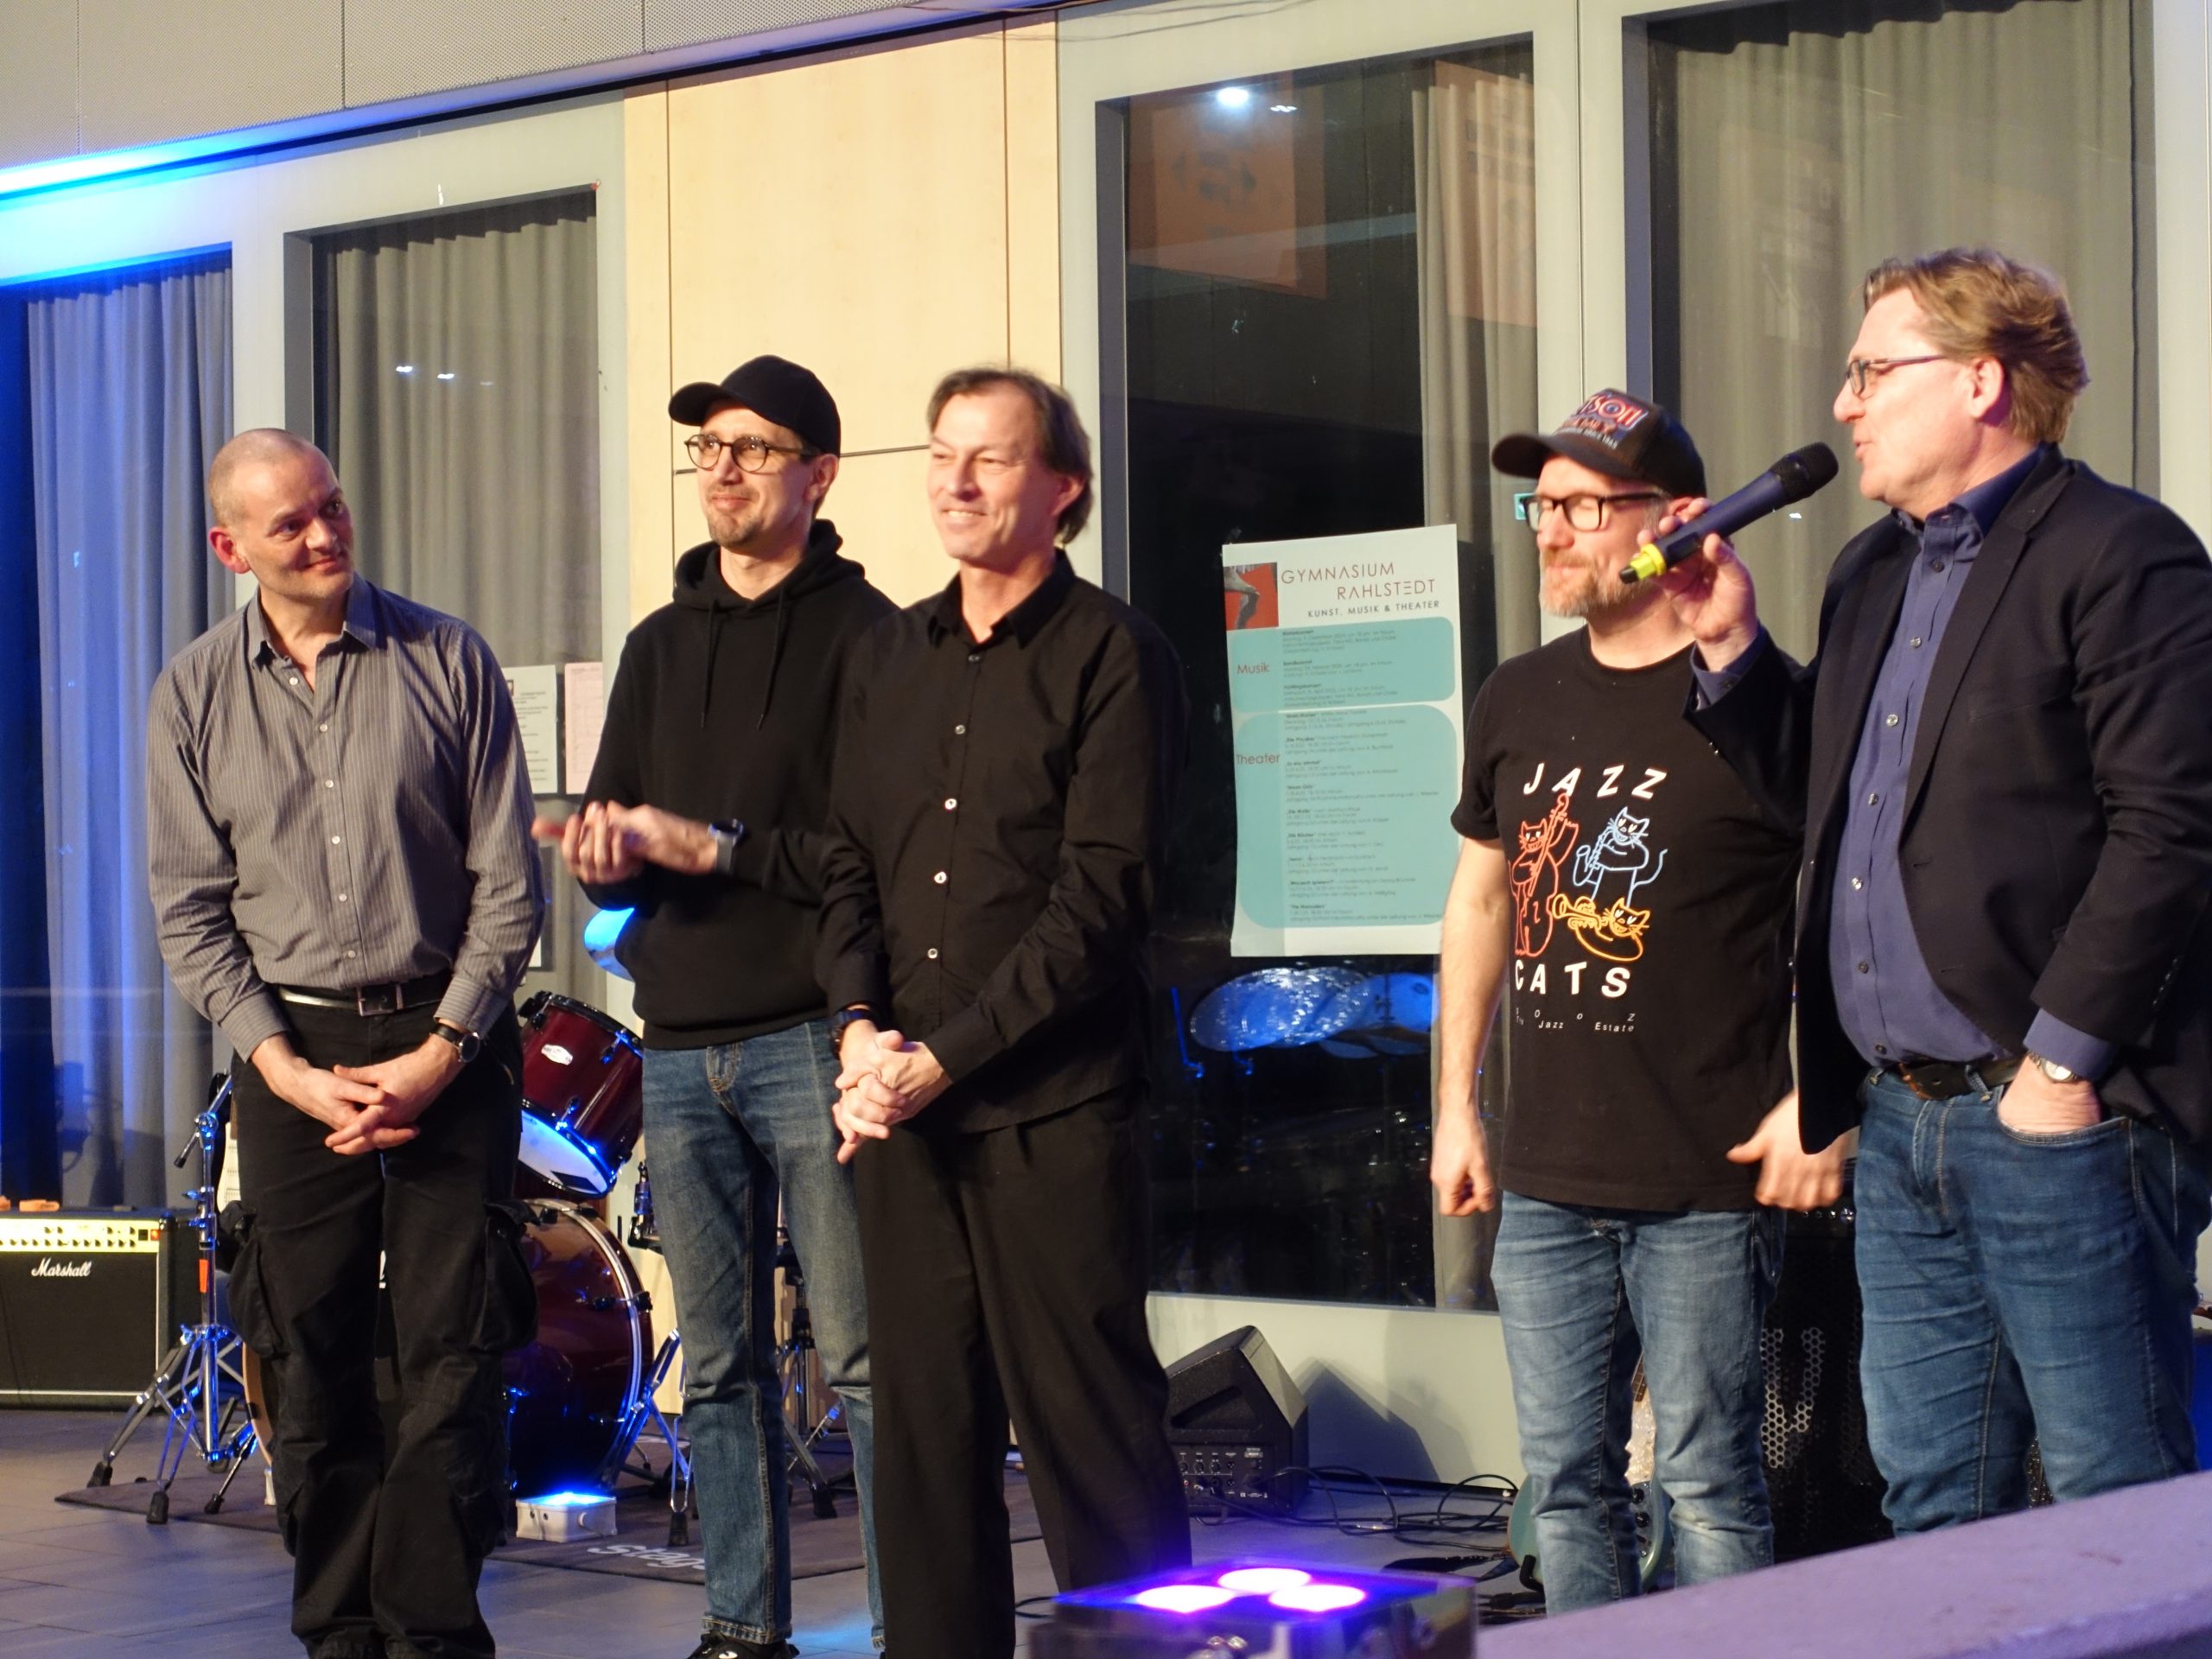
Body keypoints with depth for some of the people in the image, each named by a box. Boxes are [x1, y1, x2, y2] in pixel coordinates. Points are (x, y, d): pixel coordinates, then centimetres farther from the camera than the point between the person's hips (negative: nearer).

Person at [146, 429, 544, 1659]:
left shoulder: (447, 662, 0)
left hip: (447, 1045, -1)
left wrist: (443, 1049, -8)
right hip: (291, 1056, 1)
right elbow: (191, 907, 5)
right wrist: (282, 1063, -6)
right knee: (315, 1360, 5)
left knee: (456, 1352, -4)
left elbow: (509, 881, 0)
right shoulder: (196, 694, 5)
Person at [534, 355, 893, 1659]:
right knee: (719, 1363, 10)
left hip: (811, 1041, -6)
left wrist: (713, 848, -15)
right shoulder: (660, 646, 18)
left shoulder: (862, 635, -3)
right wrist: (609, 856, -8)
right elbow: (609, 842, 15)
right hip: (681, 1048, 6)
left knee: (864, 1354, -6)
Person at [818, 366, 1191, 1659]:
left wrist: (947, 1057, -14)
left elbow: (1100, 897, -11)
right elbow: (852, 863, 16)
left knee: (1088, 1427, -4)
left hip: (1052, 1109, -6)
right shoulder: (893, 657, 16)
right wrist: (860, 1027, -2)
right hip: (901, 1109, 6)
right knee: (926, 1421, 8)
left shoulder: (1113, 655, -4)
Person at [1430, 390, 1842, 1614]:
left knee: (1708, 1489, -2)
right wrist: (1455, 1105, 16)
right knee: (1565, 1484, 10)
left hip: (1706, 1188, -6)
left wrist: (1823, 1103, -12)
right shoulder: (1517, 701, 12)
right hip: (1543, 1184, 6)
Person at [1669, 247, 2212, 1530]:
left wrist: (2063, 1061, -18)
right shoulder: (1872, 576, 20)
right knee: (1934, 1497, 13)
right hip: (1902, 1122, 9)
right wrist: (1733, 645, 12)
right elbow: (1818, 792, 22)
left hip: (2058, 1117, -9)